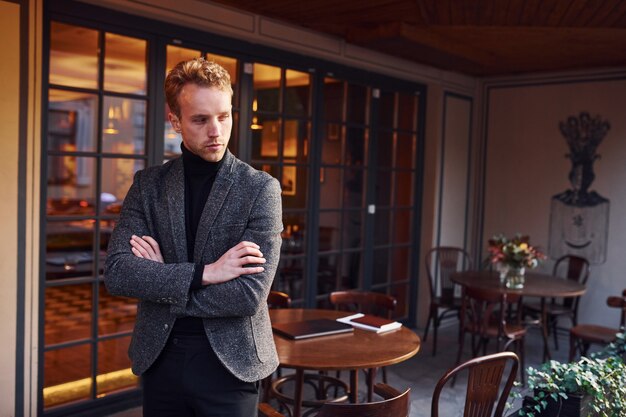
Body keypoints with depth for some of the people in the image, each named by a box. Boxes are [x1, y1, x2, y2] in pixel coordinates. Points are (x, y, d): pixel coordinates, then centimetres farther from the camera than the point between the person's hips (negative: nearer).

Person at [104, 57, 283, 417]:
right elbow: (115, 272, -10)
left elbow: (249, 295, -18)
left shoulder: (261, 188, -11)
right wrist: (203, 273, -20)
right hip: (159, 358, 3)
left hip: (230, 362, -3)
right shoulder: (148, 184, 0)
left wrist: (159, 283, -11)